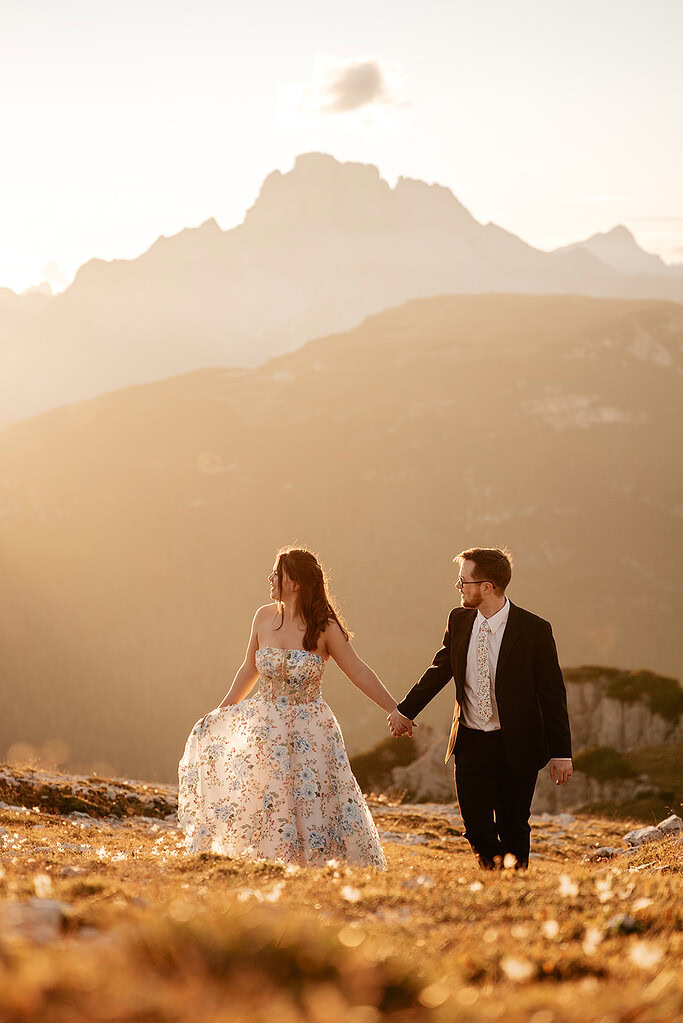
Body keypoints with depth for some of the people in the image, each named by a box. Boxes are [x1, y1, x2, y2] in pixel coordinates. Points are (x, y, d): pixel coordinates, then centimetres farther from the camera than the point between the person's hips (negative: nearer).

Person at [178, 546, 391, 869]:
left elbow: (360, 674, -8)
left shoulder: (325, 628, -12)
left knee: (311, 806, -1)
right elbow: (249, 671, 14)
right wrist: (222, 710, 20)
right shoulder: (264, 617, 0)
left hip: (309, 732, -4)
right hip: (265, 728, 4)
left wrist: (397, 712, -11)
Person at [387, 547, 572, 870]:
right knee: (477, 831, 4)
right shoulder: (459, 620, 1)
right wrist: (405, 709, 16)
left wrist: (561, 753, -9)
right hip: (470, 743, 4)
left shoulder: (534, 629, -12)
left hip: (515, 745, -4)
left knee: (513, 830, 6)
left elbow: (552, 693, -9)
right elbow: (439, 670, 16)